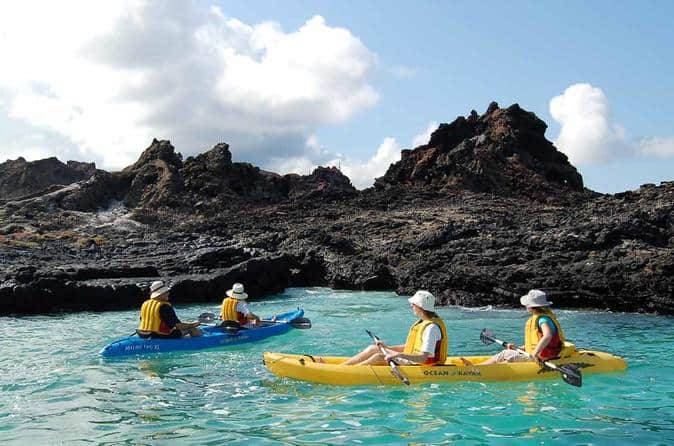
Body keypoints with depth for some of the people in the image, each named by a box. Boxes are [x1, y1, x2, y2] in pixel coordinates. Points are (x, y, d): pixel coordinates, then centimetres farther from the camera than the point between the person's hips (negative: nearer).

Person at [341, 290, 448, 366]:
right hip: (413, 360, 10)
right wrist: (387, 347, 13)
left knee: (379, 357, -21)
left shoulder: (432, 327, -21)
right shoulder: (422, 322, 12)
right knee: (373, 348, 3)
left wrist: (398, 355, -37)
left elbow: (424, 357, -29)